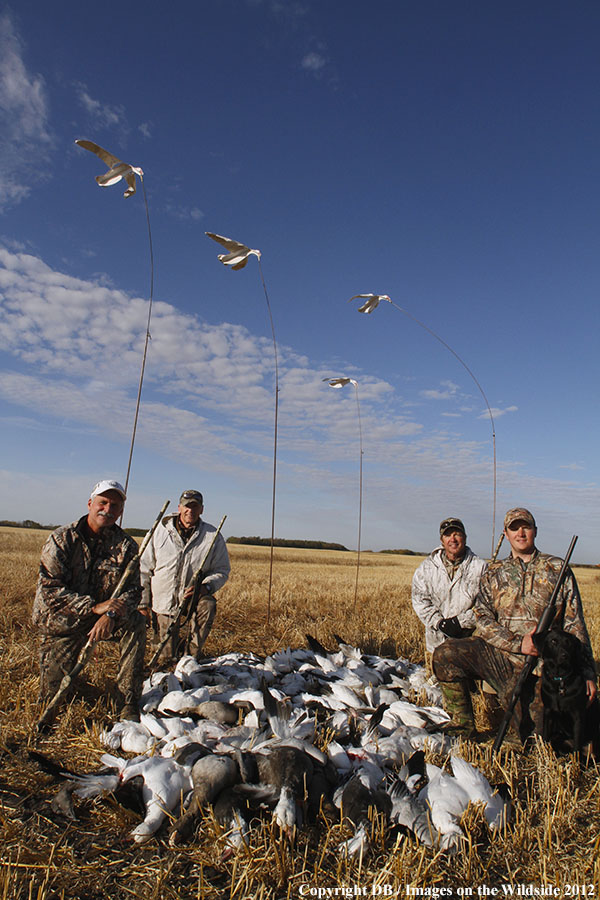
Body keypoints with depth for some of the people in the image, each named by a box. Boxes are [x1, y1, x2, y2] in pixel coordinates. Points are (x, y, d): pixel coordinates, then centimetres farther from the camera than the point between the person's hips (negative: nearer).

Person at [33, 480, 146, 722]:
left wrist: (111, 614, -31)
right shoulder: (61, 539, -10)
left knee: (136, 623, -29)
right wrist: (94, 606, -28)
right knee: (52, 696, -4)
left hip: (104, 620, 1)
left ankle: (128, 702, -19)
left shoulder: (126, 546, -5)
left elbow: (133, 590, -10)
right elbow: (50, 588, -17)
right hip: (62, 622, -1)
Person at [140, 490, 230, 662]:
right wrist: (143, 603, 2)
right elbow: (144, 568, 4)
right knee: (165, 657, 1)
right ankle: (174, 645, 39)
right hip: (164, 600, 1)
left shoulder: (213, 536, -5)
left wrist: (205, 586, -22)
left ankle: (193, 654, -13)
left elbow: (222, 570, -2)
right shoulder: (159, 532, -2)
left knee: (207, 605, -35)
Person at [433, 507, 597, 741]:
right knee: (445, 655, -22)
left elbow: (575, 625, 5)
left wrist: (588, 673, -2)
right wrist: (518, 643, -14)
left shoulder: (557, 569, 7)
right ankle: (464, 730, -7)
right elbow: (482, 619, 1)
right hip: (497, 652, 2)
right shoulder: (494, 573, 10)